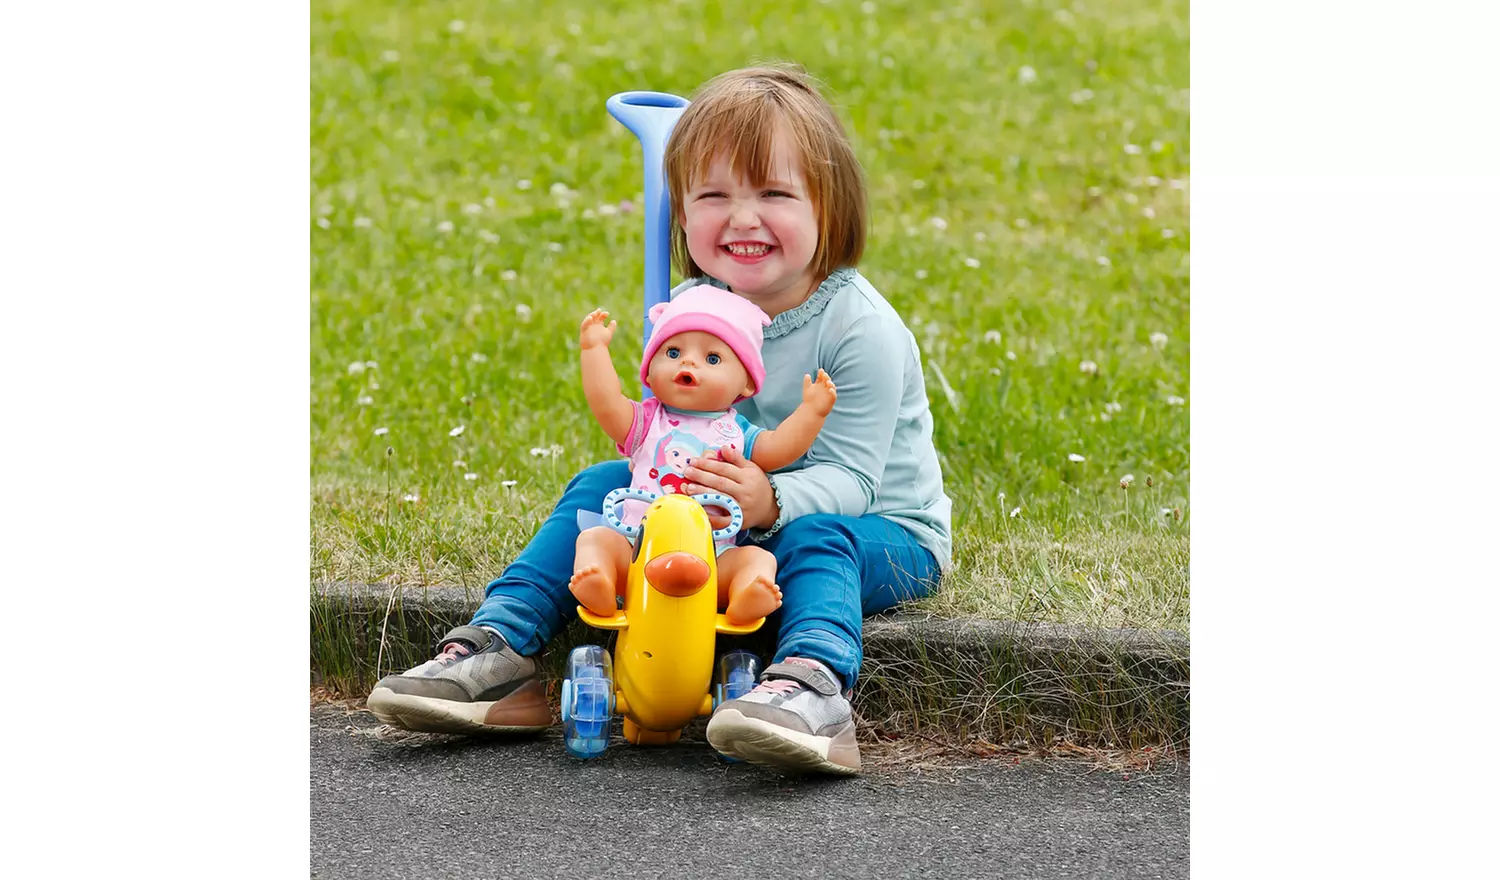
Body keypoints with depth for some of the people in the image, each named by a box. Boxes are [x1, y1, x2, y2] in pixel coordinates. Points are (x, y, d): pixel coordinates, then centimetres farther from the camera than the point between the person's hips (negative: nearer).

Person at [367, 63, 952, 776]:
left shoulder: (863, 329, -21)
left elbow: (847, 477, -25)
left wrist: (772, 501, -46)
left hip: (884, 533, -6)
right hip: (734, 524, 6)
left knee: (813, 532, -39)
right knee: (604, 483, -10)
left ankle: (814, 688, -64)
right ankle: (498, 651, -17)